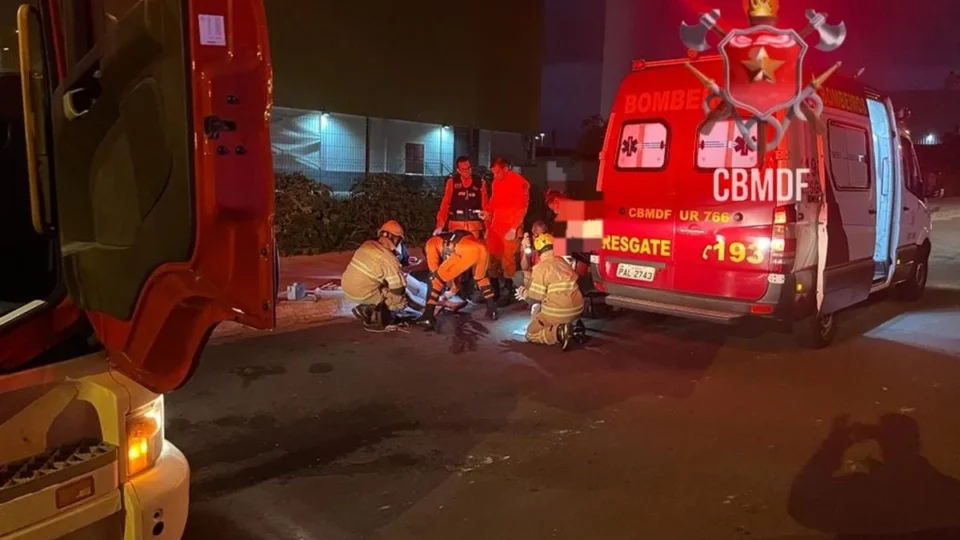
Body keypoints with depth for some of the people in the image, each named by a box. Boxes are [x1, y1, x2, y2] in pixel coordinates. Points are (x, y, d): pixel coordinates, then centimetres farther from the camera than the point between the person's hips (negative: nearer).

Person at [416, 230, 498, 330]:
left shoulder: (430, 243, 24)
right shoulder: (450, 241, 43)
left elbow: (434, 270, 21)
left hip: (467, 251, -7)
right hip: (482, 249, 7)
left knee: (438, 277, 7)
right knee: (480, 277, 36)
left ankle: (428, 316, 1)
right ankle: (492, 310, 35)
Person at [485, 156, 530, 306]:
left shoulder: (520, 182, -7)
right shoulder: (496, 182, 14)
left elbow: (522, 208, -11)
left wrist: (514, 228, -15)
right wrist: (488, 226, 15)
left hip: (511, 228, -7)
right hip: (496, 226, 7)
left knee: (508, 260, -3)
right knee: (492, 258, 7)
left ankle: (506, 294, 5)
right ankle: (493, 291, 18)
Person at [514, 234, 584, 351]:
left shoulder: (541, 268, -13)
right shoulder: (562, 261, 9)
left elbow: (533, 299, -11)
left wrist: (523, 293, 11)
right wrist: (528, 292, 26)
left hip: (558, 313, -7)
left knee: (531, 334, 11)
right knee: (536, 312, 30)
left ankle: (559, 332, -15)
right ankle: (570, 328, 9)